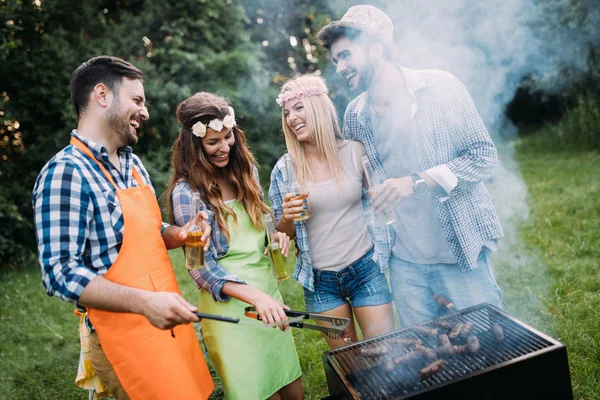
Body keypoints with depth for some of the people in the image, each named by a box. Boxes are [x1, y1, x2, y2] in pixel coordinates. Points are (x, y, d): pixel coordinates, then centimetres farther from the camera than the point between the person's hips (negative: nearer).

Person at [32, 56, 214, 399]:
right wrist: (144, 302, -31)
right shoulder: (66, 173, -17)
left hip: (170, 324, 8)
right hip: (125, 338, -8)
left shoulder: (133, 163, 9)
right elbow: (60, 273, -21)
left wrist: (181, 235, -3)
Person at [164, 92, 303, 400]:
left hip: (269, 292, 6)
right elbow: (203, 269, -15)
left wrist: (278, 233, -5)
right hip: (231, 307, -6)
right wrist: (255, 296, -27)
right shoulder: (187, 192, -13)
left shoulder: (245, 170, 4)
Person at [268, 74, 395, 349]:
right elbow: (283, 234, 2)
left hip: (366, 270, -1)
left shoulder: (355, 152, -6)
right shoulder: (284, 169, -4)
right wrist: (287, 218, -16)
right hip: (320, 280, 1)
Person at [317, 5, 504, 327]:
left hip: (462, 250, -3)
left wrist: (419, 181, -23)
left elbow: (485, 156, -10)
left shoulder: (439, 86, -10)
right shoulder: (355, 115, 2)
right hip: (404, 262, 4)